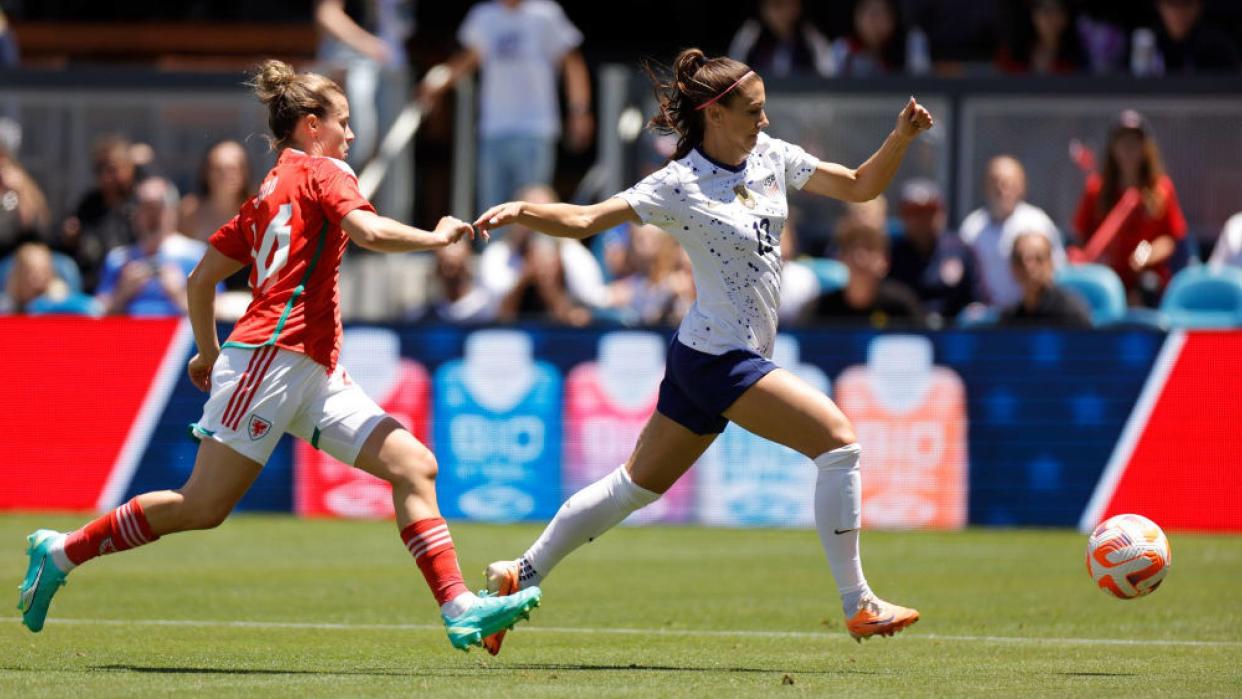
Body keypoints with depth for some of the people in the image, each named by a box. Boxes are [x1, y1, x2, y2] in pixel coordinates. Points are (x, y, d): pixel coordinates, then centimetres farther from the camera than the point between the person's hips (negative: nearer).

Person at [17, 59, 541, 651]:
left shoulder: (266, 196, 23)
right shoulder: (321, 172, -1)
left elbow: (201, 280, 24)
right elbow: (369, 231, -20)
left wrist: (210, 354, 34)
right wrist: (436, 237, -5)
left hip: (315, 376, 10)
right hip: (273, 354, -10)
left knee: (413, 465, -3)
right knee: (204, 506, -9)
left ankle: (459, 610, -12)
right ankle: (62, 551, 5)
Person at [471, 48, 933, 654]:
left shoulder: (771, 157, 6)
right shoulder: (679, 186, -14)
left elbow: (860, 187, 11)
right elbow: (585, 220, -16)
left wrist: (900, 139, -5)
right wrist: (521, 212, -33)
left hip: (702, 357, 8)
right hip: (720, 358, -8)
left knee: (638, 484, 16)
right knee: (837, 439, -14)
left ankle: (519, 576, 26)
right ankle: (858, 606, -10)